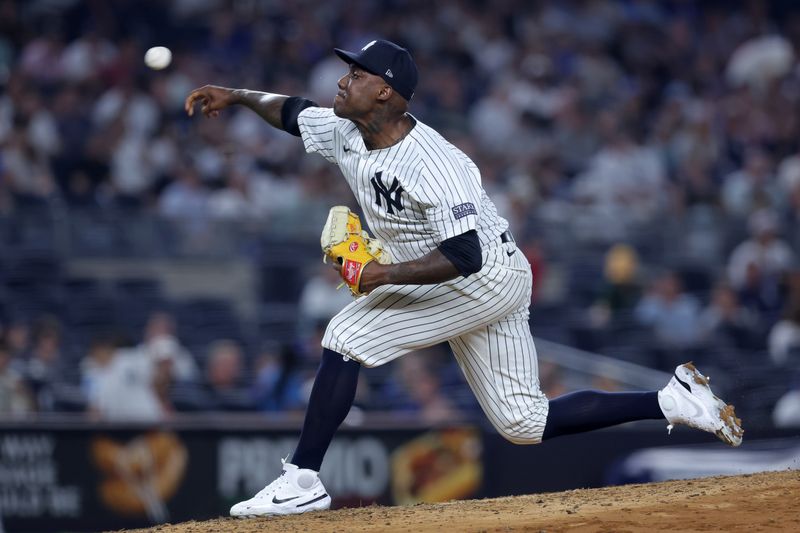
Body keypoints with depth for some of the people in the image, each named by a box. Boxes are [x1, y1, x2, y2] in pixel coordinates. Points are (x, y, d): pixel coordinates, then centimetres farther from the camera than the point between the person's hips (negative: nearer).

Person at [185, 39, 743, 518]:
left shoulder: (432, 165, -28)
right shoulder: (347, 135, -2)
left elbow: (465, 257, -33)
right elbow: (294, 112, 18)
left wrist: (386, 274, -36)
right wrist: (237, 95, 6)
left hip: (489, 276, -10)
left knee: (346, 335, -18)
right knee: (525, 423, 9)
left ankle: (302, 481, -15)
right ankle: (675, 400, 12)